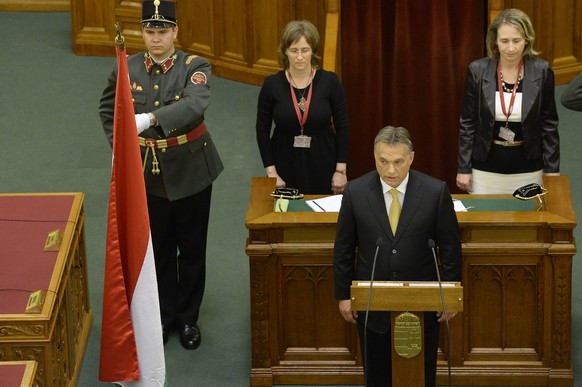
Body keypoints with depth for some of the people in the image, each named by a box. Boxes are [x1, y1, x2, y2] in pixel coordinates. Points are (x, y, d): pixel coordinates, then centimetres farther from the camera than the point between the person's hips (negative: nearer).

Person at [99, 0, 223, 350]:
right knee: (158, 248, 11)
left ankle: (188, 317, 25)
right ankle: (164, 314, 27)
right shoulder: (127, 69, -4)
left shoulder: (195, 68, -14)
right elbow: (108, 110, 12)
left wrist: (150, 118, -50)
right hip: (148, 173, 2)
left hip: (190, 172, -2)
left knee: (192, 248, 10)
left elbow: (195, 104, -35)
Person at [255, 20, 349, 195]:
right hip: (285, 166, 0)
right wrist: (271, 172, -6)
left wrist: (341, 170, -4)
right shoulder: (272, 85, -6)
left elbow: (342, 127, -2)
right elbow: (262, 131, -1)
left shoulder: (329, 82, -8)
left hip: (322, 167, 0)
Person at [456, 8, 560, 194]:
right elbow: (467, 123, 0)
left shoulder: (541, 71, -6)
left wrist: (552, 169, 0)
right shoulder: (477, 70, -6)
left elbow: (549, 124, 1)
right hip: (486, 169, 0)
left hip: (527, 170, 0)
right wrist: (463, 168, -1)